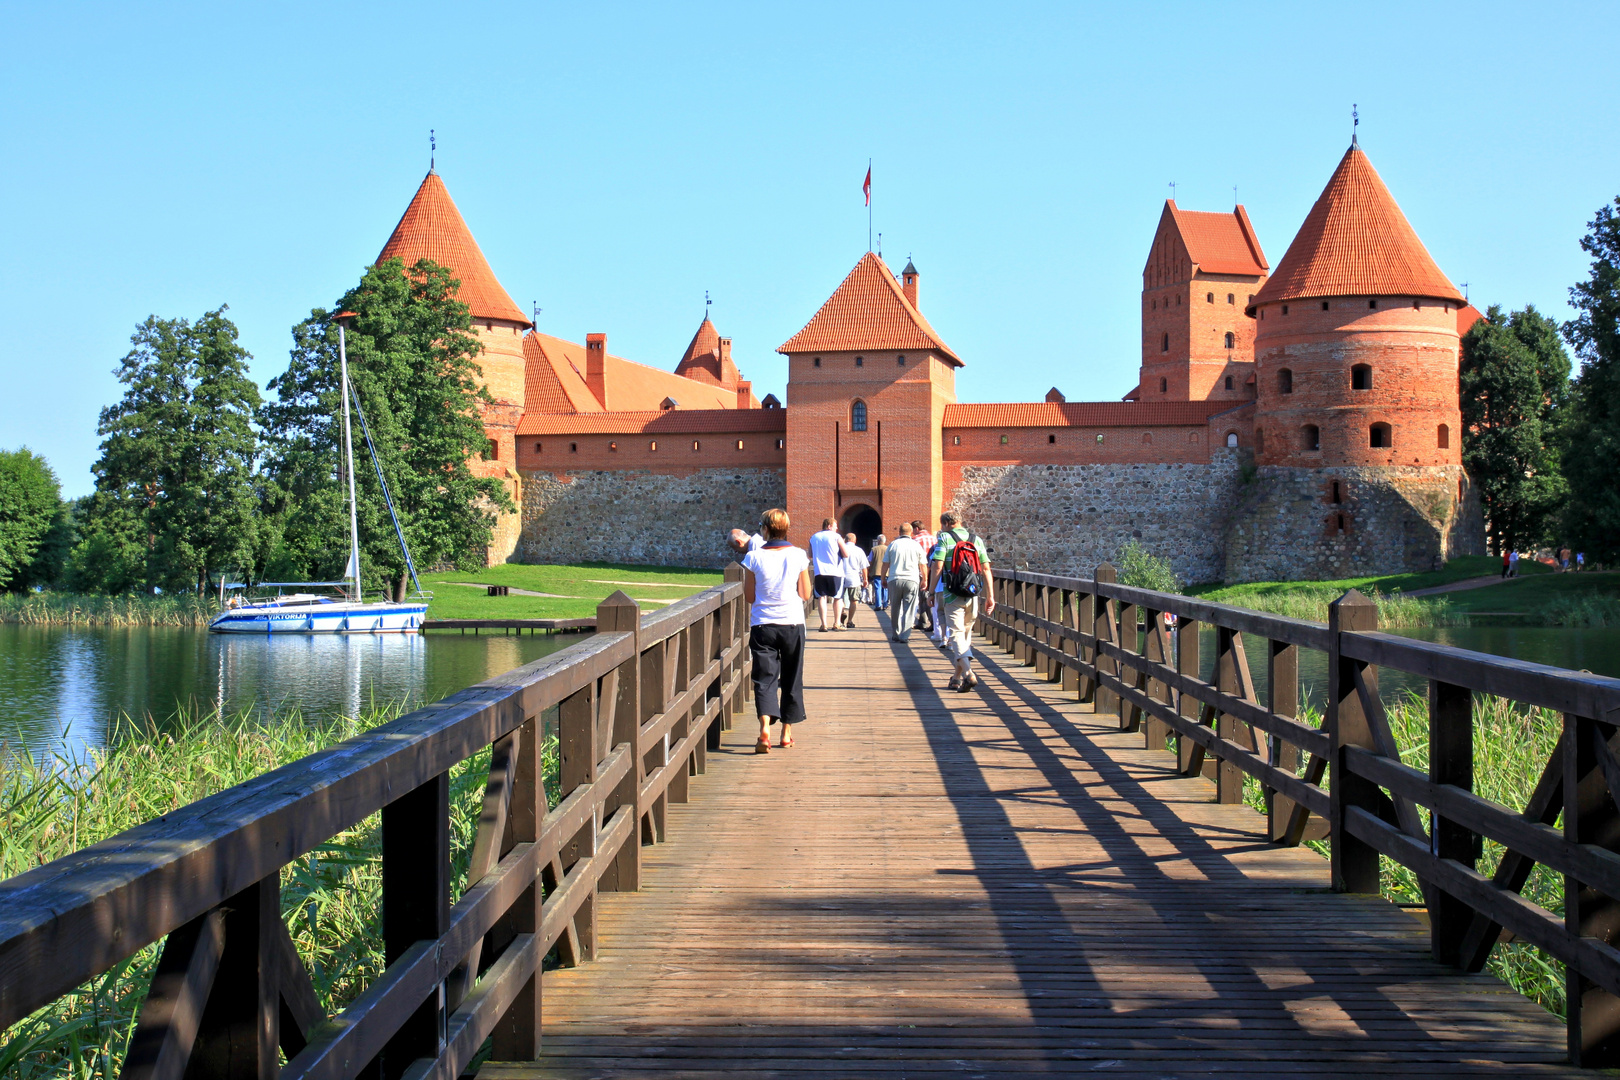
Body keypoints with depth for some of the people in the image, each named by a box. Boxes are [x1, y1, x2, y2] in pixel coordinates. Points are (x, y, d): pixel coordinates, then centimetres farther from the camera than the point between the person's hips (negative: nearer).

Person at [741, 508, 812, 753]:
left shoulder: (754, 558, -6)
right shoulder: (798, 556, -4)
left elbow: (749, 596, 0)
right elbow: (805, 594, 1)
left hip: (762, 625, -1)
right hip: (792, 623, 1)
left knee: (765, 678, -1)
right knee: (791, 679, 13)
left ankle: (765, 727, -22)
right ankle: (787, 732, 19)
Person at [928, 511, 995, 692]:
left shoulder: (944, 539, -2)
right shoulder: (976, 540, 11)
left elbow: (937, 567, -11)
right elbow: (986, 569, 6)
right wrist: (990, 596, 7)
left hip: (952, 595, -4)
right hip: (972, 595, 5)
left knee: (956, 634, -6)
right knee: (966, 633, 16)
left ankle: (968, 674, -25)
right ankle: (957, 677, 24)